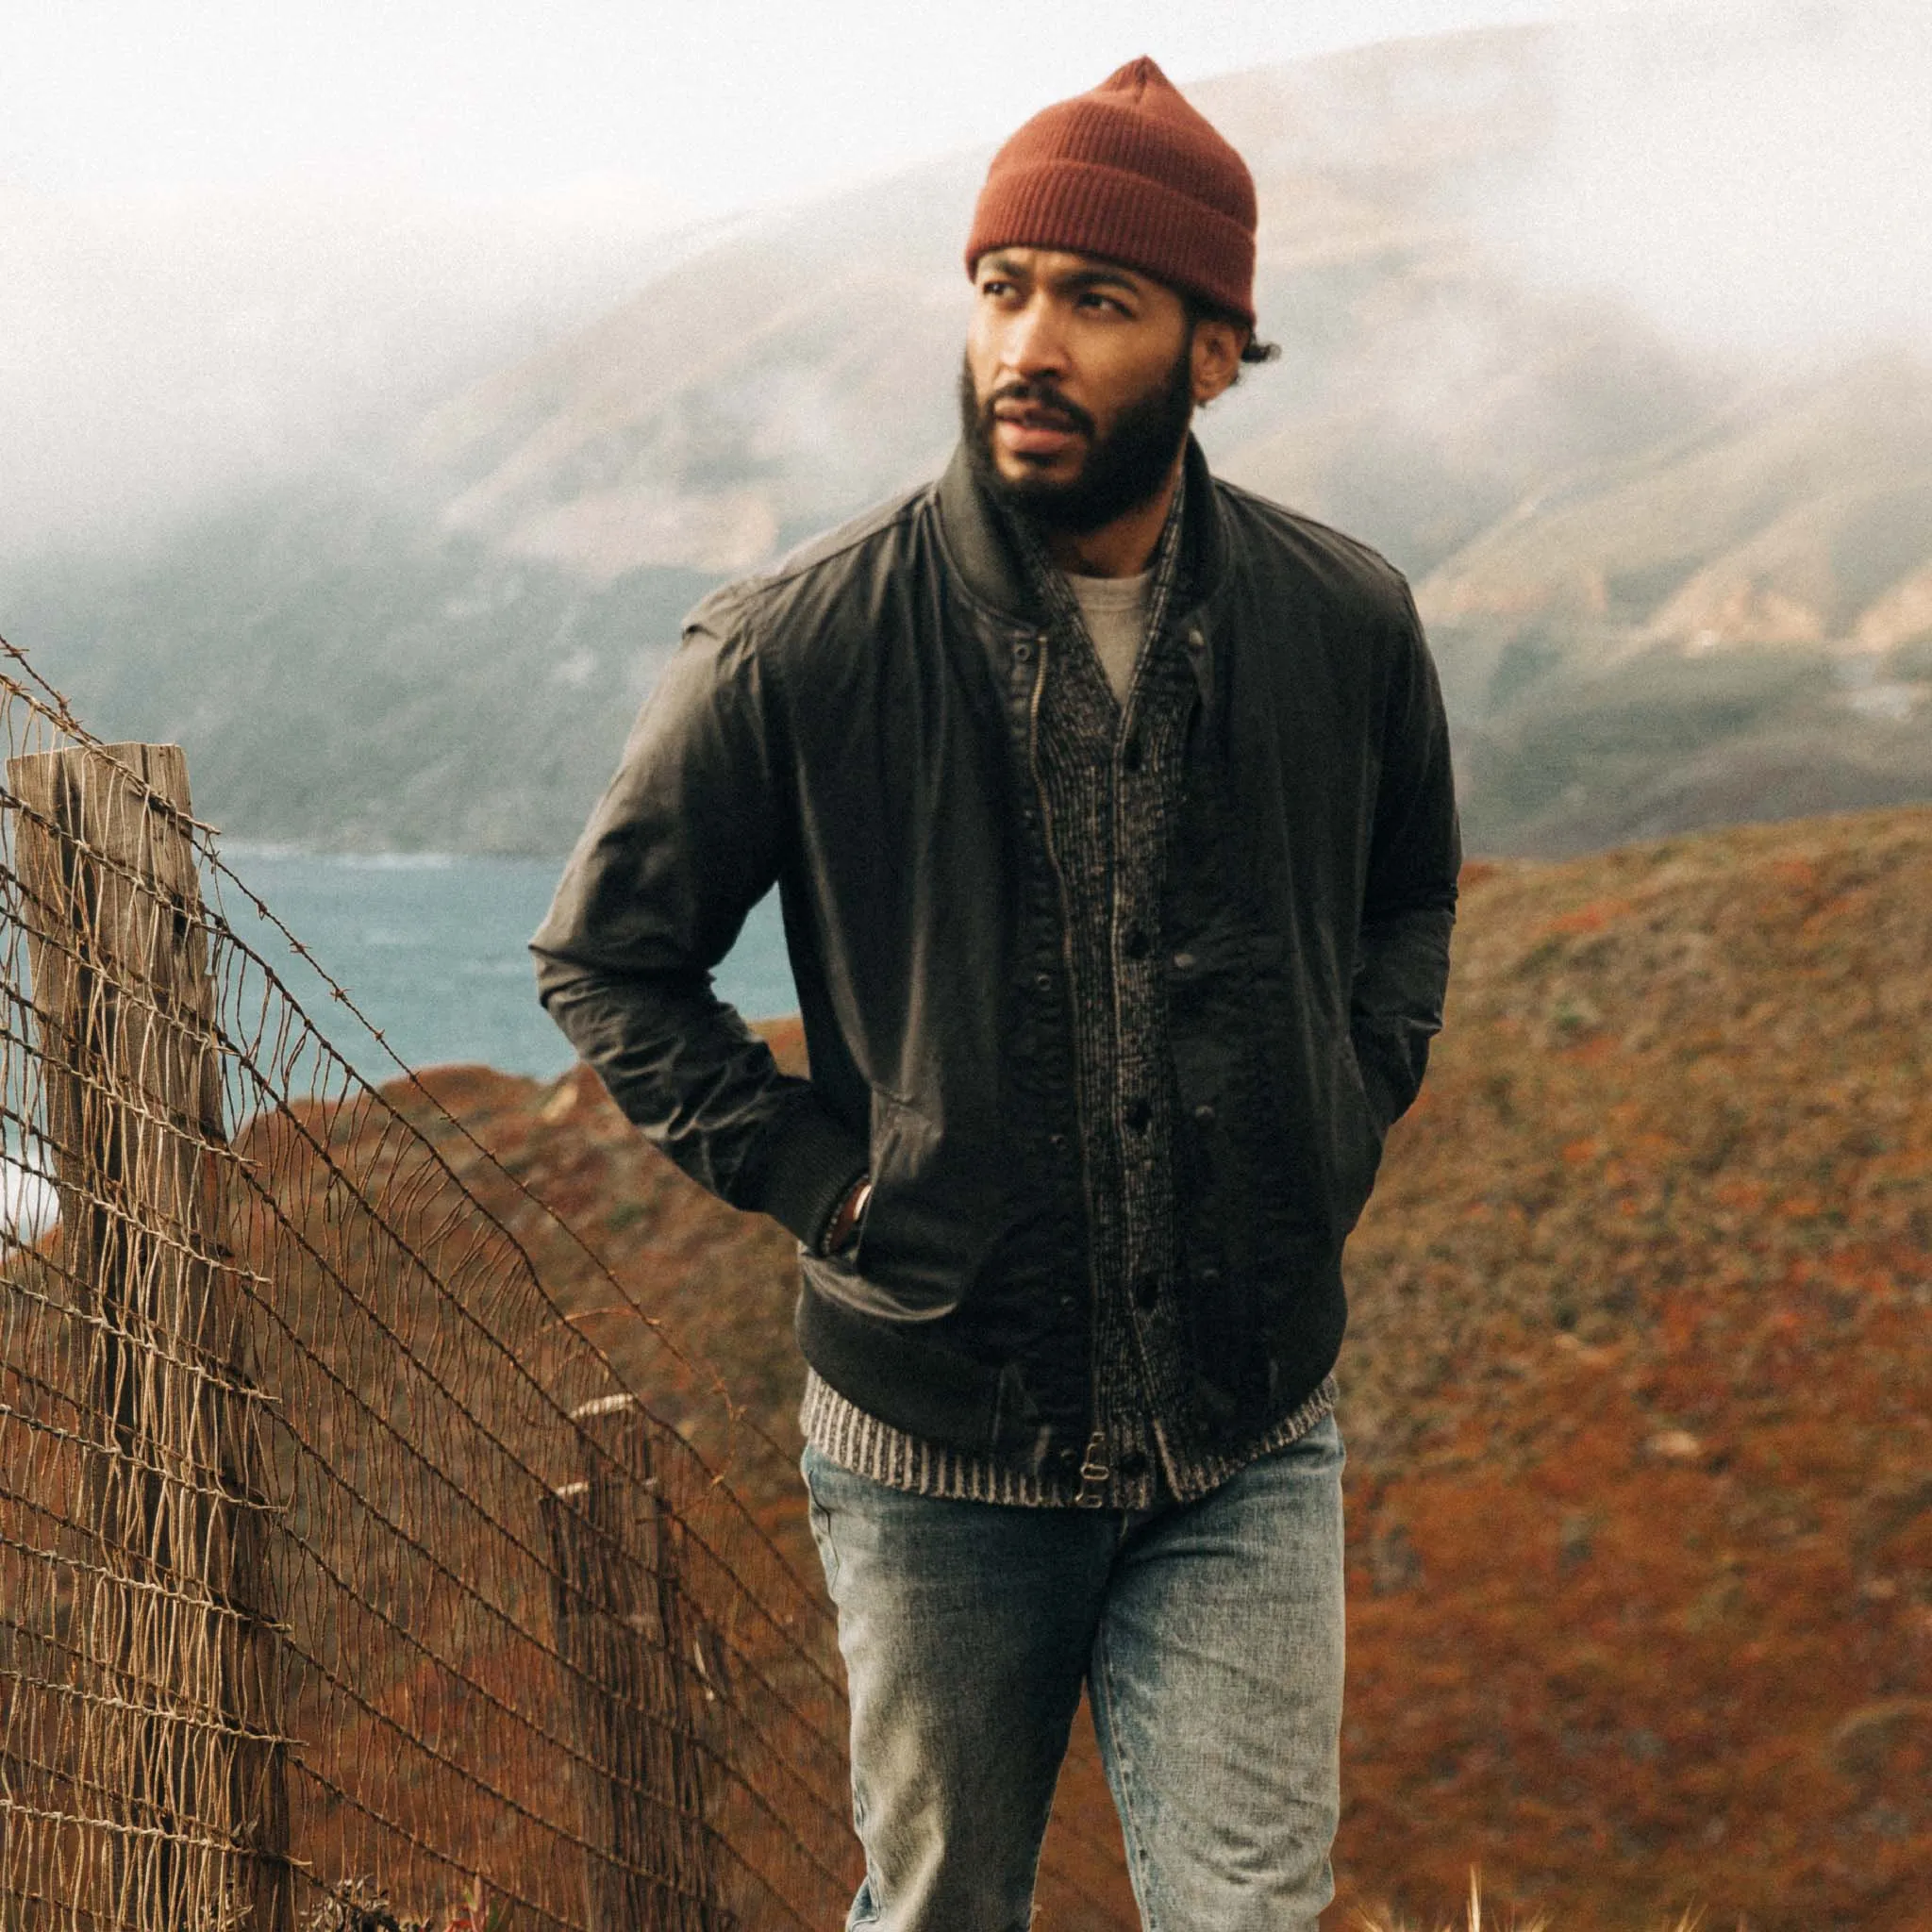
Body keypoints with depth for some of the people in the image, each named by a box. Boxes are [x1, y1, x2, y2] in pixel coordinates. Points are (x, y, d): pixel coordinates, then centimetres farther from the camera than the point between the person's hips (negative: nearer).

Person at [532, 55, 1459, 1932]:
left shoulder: (1342, 625, -4)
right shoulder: (798, 646, -12)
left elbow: (1409, 899, 18)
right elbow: (603, 952, 2)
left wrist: (1340, 1124, 4)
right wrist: (813, 1176, -6)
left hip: (1252, 1446, 1)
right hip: (936, 1442, -1)